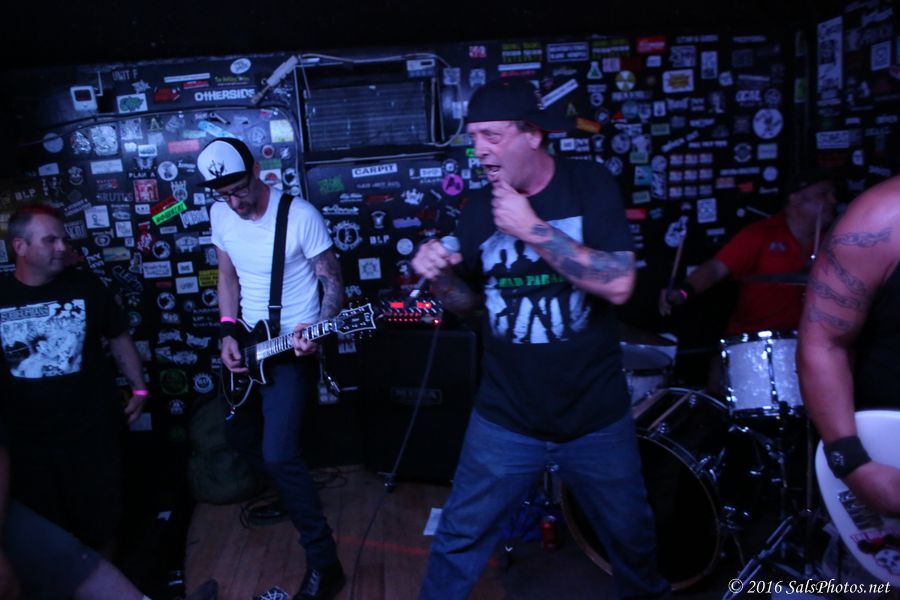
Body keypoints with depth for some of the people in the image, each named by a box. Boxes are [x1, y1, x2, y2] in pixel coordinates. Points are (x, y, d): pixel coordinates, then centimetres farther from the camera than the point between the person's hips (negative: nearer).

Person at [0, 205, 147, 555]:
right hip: (28, 439, 1)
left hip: (93, 430, 0)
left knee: (102, 520, 14)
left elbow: (118, 339, 6)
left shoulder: (86, 287, -4)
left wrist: (139, 388, 3)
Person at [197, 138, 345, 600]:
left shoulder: (300, 215, -19)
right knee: (239, 434, 20)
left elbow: (332, 281, -12)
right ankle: (288, 491, 49)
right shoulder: (220, 215, 0)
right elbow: (228, 276, 12)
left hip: (292, 346, -7)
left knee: (278, 453, -15)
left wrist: (318, 330, -29)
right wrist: (228, 333, 1)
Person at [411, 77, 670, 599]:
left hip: (597, 418, -1)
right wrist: (441, 277, -13)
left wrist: (533, 229, -25)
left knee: (632, 536, 21)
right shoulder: (479, 209, -2)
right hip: (505, 421, 1)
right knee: (460, 539, 8)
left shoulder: (590, 185, -10)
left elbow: (619, 285, -21)